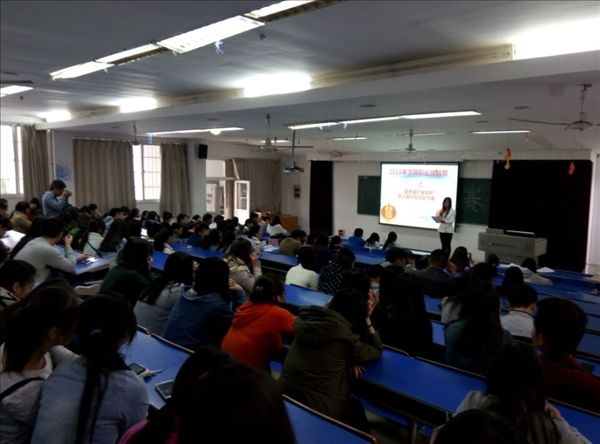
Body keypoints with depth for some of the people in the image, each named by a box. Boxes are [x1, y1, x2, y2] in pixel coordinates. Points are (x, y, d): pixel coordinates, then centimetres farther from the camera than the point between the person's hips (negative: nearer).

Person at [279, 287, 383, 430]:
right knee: (356, 408, 28)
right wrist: (367, 320, 6)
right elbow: (377, 352, 5)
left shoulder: (306, 319, 3)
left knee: (351, 404, 30)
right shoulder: (345, 337, -14)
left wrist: (348, 360, 4)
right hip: (316, 410, -5)